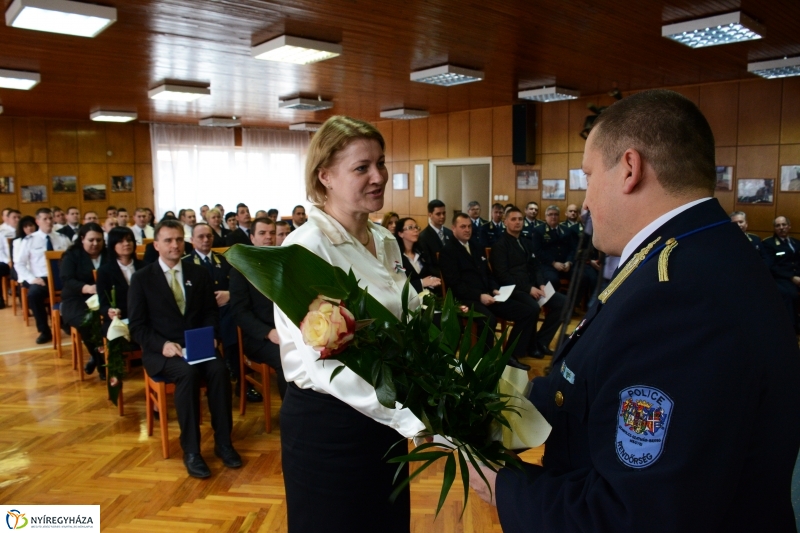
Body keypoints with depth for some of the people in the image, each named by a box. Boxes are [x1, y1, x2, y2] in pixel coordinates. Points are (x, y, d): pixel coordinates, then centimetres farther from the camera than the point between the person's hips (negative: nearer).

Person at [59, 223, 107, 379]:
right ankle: (101, 360, -12)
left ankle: (97, 357, -11)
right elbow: (66, 281, -9)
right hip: (77, 301, -2)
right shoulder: (71, 256, 6)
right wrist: (87, 288, -29)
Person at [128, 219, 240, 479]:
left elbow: (211, 312, 11)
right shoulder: (141, 278, 2)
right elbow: (137, 326, -2)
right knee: (188, 372, -34)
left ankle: (223, 442, -16)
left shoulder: (199, 273, 10)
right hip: (161, 350, -2)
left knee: (219, 369, -29)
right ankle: (191, 450, -23)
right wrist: (163, 345, -19)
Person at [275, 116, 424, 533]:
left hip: (384, 417, 7)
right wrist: (411, 416, -31)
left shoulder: (385, 242, 4)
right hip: (328, 423, -7)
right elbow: (326, 362, -26)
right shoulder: (306, 248, -19)